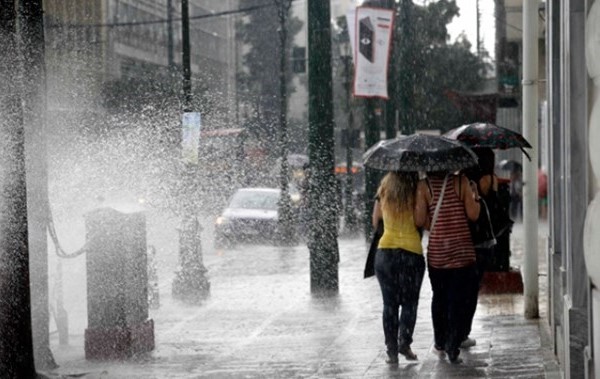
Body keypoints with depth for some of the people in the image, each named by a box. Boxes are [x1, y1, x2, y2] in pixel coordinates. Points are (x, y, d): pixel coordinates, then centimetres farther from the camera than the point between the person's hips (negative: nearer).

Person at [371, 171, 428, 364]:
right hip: (411, 252, -3)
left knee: (389, 303, 7)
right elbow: (420, 220, -14)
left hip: (385, 251, 3)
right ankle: (404, 341, -7)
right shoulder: (416, 190, -7)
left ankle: (391, 350, 4)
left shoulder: (384, 190, 5)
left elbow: (375, 221, 12)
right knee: (409, 302, 9)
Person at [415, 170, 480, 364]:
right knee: (459, 301, 4)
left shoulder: (424, 186, -6)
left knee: (439, 298, 19)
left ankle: (439, 344, 27)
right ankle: (452, 348, -2)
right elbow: (473, 214, -8)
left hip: (436, 254, 2)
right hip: (462, 252, -1)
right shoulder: (461, 181, -7)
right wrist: (475, 197, 10)